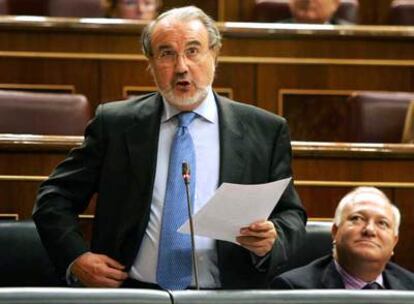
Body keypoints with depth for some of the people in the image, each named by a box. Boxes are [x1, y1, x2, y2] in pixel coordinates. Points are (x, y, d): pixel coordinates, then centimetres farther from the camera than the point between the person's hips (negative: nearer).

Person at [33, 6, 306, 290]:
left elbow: (291, 215, 12)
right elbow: (55, 196, 13)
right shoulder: (114, 124, 9)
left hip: (224, 298, 0)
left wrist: (272, 240, -10)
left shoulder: (265, 131, 8)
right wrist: (75, 257, -3)